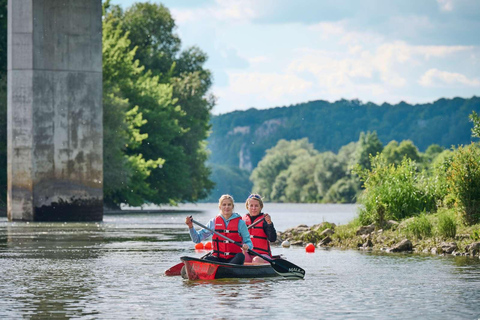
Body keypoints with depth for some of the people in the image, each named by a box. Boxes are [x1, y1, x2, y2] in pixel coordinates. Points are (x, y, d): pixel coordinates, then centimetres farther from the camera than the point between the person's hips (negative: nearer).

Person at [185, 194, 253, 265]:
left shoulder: (240, 223, 5)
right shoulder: (213, 222, 9)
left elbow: (249, 242, 6)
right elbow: (197, 239, 10)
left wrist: (247, 246, -18)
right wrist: (191, 226, -7)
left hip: (234, 259, -1)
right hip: (218, 258, 1)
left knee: (241, 256, -37)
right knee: (206, 260, -32)